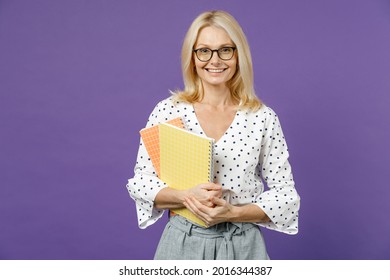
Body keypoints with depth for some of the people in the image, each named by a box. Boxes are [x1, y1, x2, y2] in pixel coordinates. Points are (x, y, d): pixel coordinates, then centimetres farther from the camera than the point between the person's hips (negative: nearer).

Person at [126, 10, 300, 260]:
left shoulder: (263, 118, -6)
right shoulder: (167, 111, -6)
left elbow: (286, 194, -3)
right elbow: (139, 182, -3)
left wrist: (233, 212, -18)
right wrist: (186, 196, -20)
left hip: (243, 246, 0)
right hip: (182, 244, 0)